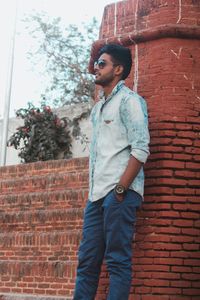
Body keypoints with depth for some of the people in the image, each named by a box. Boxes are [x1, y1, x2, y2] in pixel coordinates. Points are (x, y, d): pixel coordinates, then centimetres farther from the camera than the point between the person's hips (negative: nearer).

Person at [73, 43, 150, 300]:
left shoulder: (128, 100, -3)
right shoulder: (98, 108, 22)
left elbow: (141, 150, -12)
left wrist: (120, 189, -16)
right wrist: (92, 191, 15)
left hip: (119, 193, -8)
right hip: (97, 195, 8)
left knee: (117, 260, -7)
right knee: (87, 260, 6)